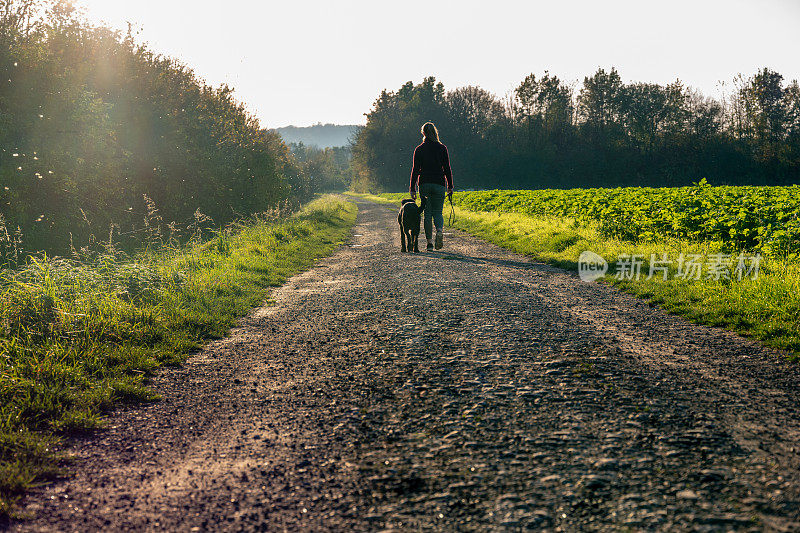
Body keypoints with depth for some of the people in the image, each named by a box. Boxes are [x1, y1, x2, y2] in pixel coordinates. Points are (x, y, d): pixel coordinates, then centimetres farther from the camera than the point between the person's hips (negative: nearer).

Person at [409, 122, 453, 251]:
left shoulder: (419, 149, 1)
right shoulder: (442, 148, 2)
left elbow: (415, 170, 0)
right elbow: (447, 169, 1)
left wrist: (412, 188, 4)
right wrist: (450, 187, 7)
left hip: (424, 184, 0)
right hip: (439, 184, 0)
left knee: (427, 213, 7)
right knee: (437, 212, 8)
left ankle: (429, 242, 3)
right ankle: (439, 230, -23)